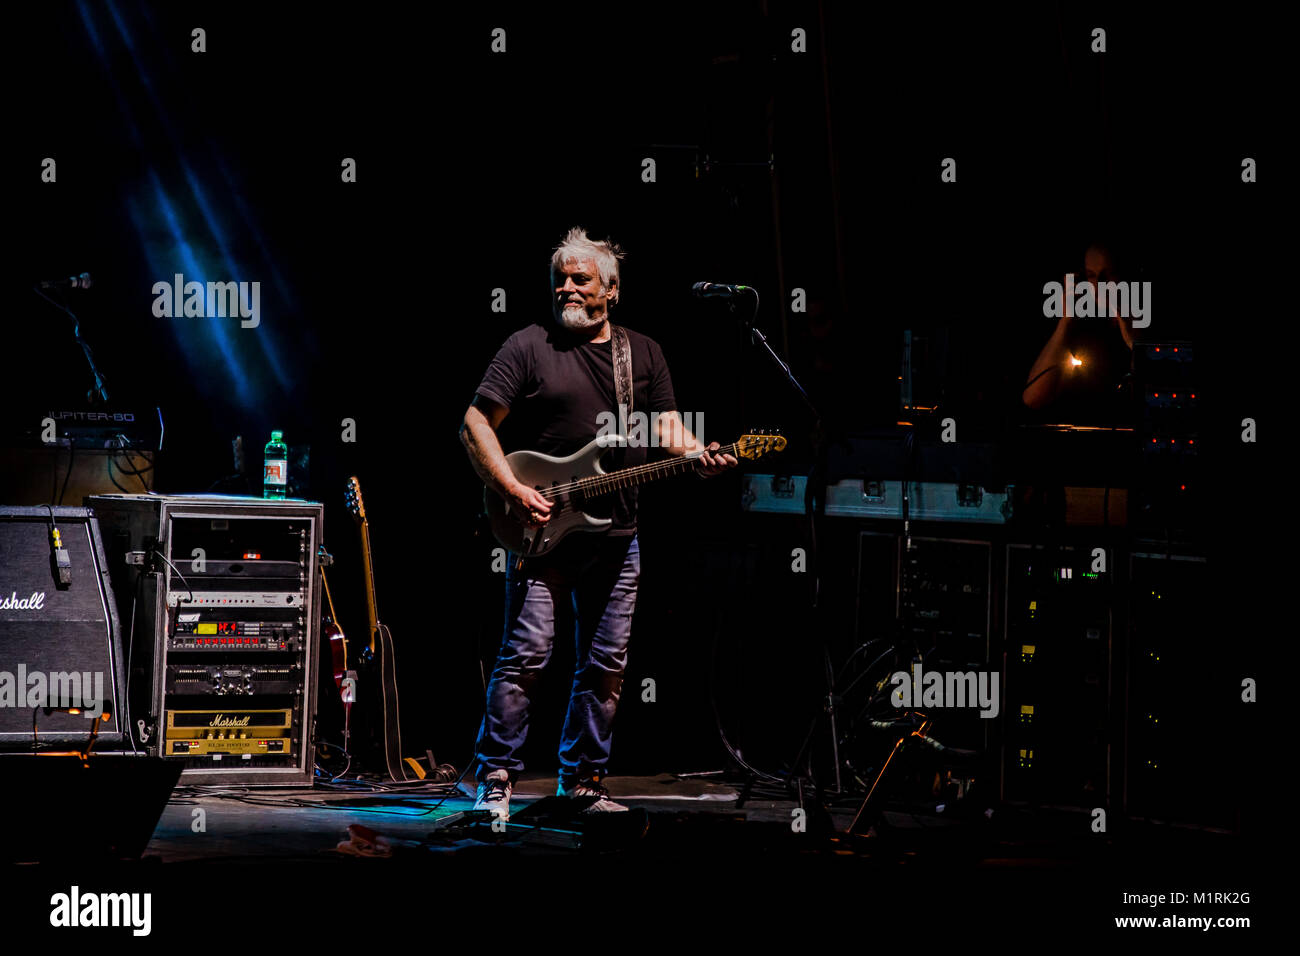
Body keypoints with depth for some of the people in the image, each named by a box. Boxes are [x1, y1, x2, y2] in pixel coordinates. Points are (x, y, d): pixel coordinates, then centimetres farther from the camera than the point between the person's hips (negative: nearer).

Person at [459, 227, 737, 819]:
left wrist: (698, 456, -11)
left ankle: (582, 780, 17)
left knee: (606, 664, 7)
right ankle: (495, 779, -5)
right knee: (526, 655, -10)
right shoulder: (528, 347, 0)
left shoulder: (644, 353, 13)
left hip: (617, 537, 5)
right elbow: (475, 424, -2)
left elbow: (667, 430, 11)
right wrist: (513, 491, -12)